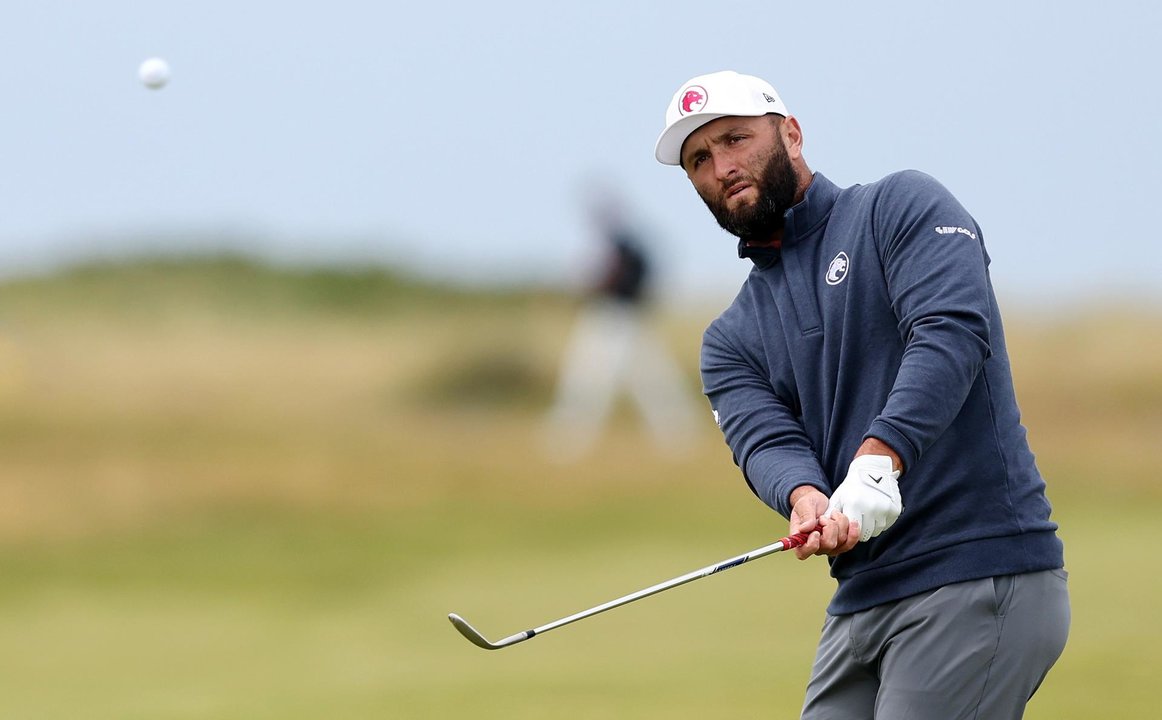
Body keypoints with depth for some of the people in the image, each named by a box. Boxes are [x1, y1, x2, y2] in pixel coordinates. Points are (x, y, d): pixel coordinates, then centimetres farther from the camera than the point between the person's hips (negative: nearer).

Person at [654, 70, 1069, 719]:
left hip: (981, 574, -7)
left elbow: (952, 329, -14)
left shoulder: (901, 209, 3)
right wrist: (807, 498, -23)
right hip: (862, 603, 7)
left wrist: (877, 459, -28)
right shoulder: (731, 341, 20)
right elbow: (766, 440, 1)